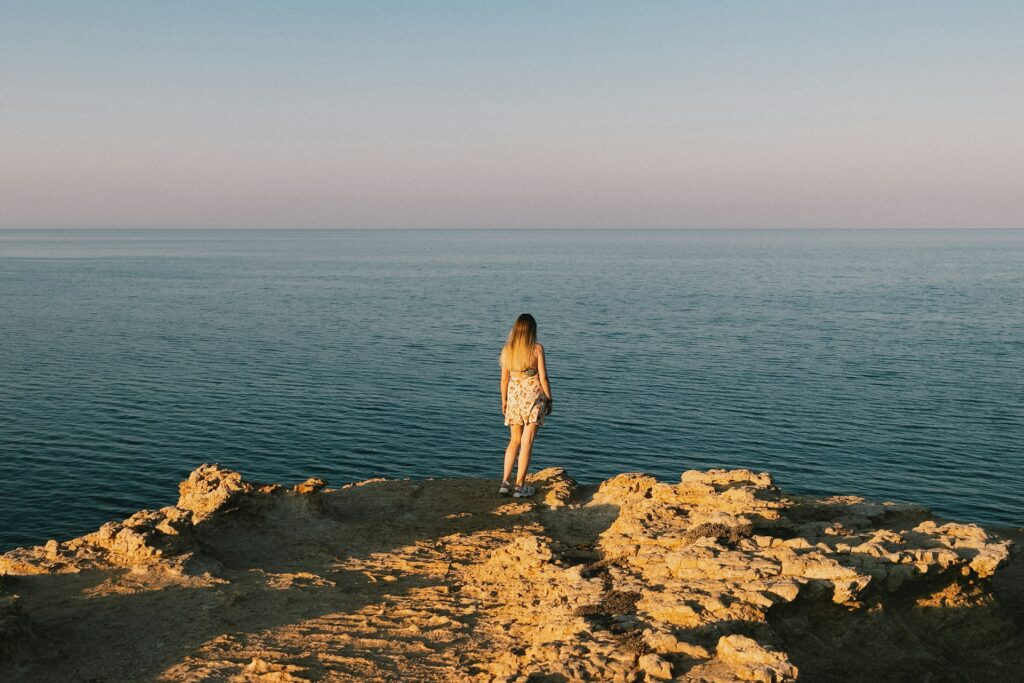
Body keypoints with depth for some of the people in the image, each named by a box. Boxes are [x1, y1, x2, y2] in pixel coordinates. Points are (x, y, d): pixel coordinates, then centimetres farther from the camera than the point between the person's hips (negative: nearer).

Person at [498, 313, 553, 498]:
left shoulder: (507, 350, 2)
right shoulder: (537, 349, -8)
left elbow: (504, 378, 6)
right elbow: (543, 377, -7)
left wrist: (504, 401, 17)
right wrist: (549, 399, 3)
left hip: (514, 395, 4)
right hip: (533, 395, -3)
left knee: (515, 440, 15)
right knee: (527, 442, 1)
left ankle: (505, 482, 7)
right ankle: (520, 486, 2)